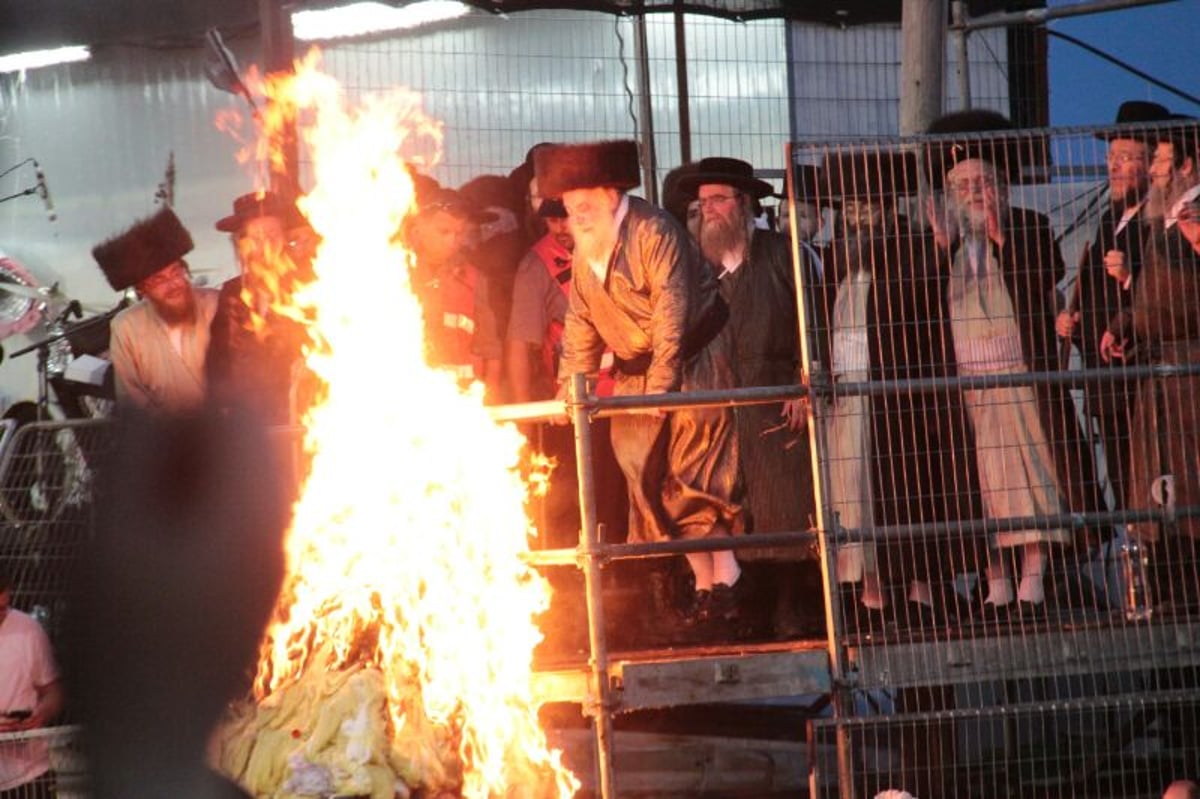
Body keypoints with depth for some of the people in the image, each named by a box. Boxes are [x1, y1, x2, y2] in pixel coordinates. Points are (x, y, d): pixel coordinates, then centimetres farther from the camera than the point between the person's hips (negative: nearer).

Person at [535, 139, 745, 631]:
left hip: (692, 358, -7)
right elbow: (581, 326, 11)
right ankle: (703, 581, 2)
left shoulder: (652, 231, -18)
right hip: (636, 373, 7)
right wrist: (569, 384, 0)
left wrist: (661, 383, -25)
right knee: (648, 474, -1)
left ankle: (726, 576, -11)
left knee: (694, 468, -14)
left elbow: (672, 311, -21)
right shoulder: (583, 253, 5)